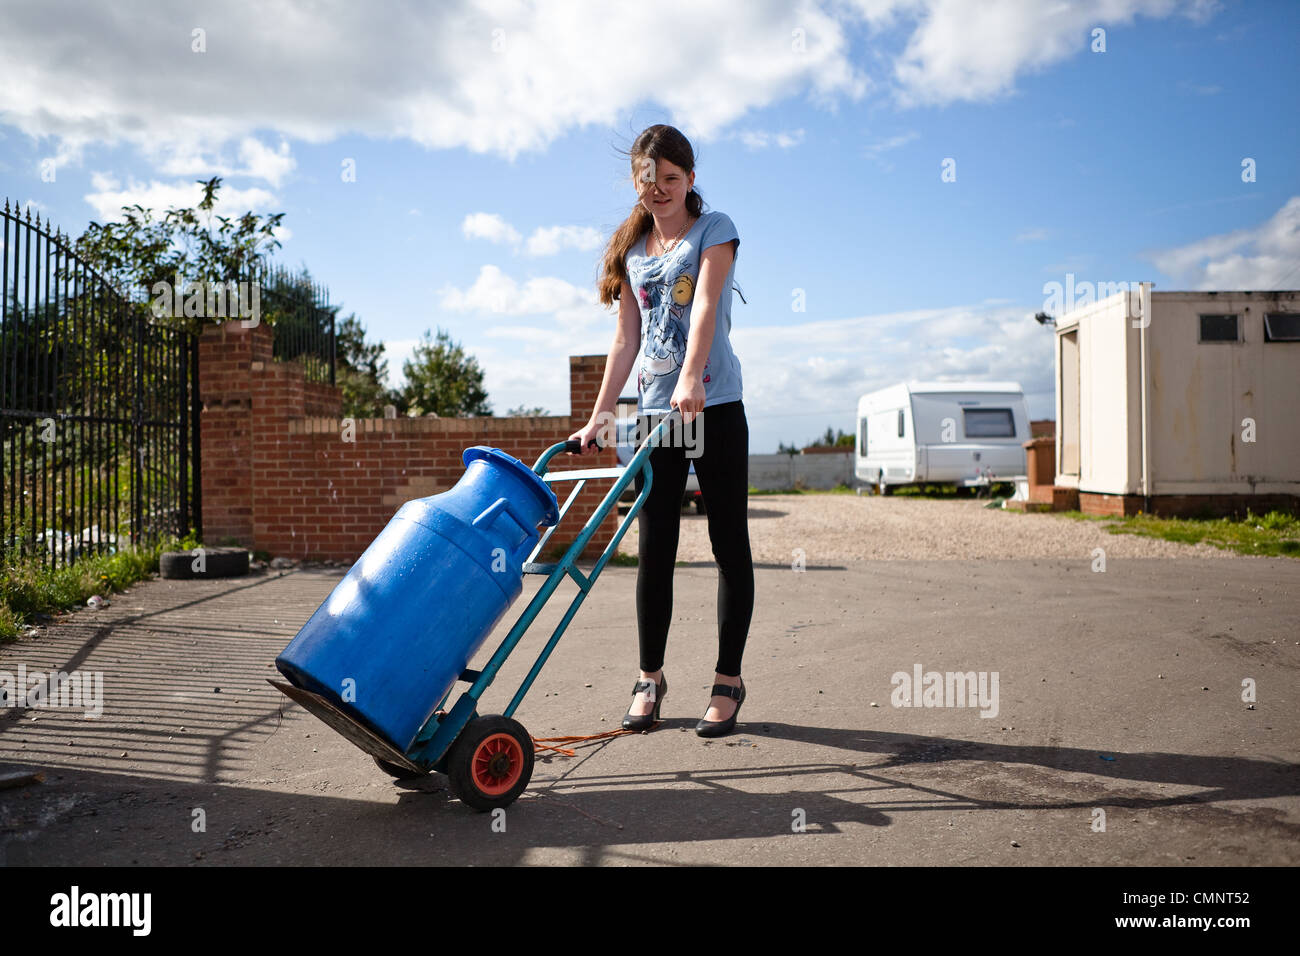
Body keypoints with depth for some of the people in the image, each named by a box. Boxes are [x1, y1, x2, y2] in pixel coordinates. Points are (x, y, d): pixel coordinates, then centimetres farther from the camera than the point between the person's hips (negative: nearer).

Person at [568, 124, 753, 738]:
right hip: (653, 411, 4)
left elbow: (705, 306, -15)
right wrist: (598, 416, 8)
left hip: (714, 406, -4)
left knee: (729, 544, 1)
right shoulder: (631, 250, 16)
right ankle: (650, 677, 16)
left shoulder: (715, 229, 3)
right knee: (654, 549, 4)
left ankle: (727, 681, 10)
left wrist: (689, 378, -31)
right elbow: (626, 339, 15)